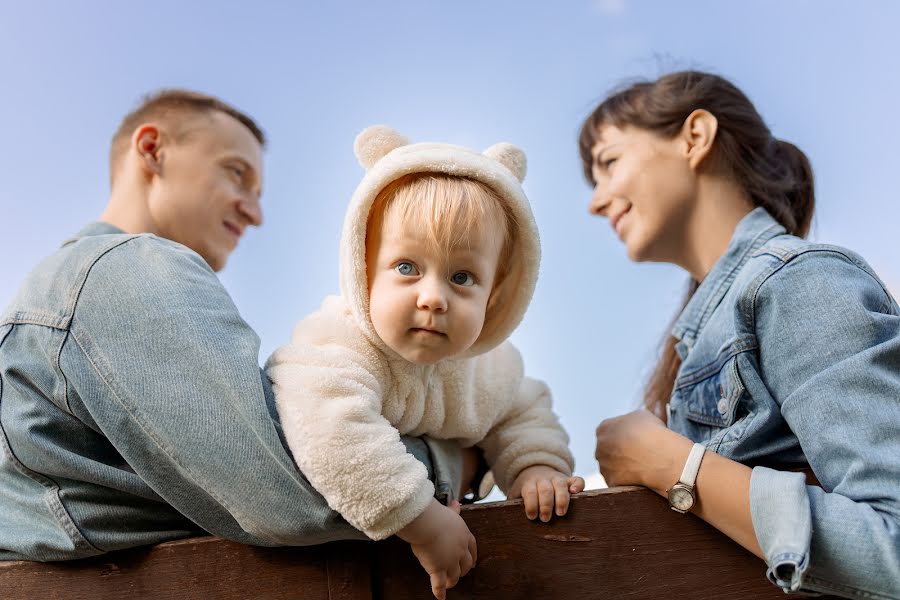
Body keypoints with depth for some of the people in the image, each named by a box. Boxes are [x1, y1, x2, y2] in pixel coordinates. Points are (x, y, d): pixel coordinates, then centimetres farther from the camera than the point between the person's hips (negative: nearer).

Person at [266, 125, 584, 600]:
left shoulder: (490, 365, -11)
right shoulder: (340, 350, -32)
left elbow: (522, 411, 8)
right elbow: (332, 435, -48)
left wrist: (537, 466, -11)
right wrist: (419, 520, -44)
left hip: (439, 508, 3)